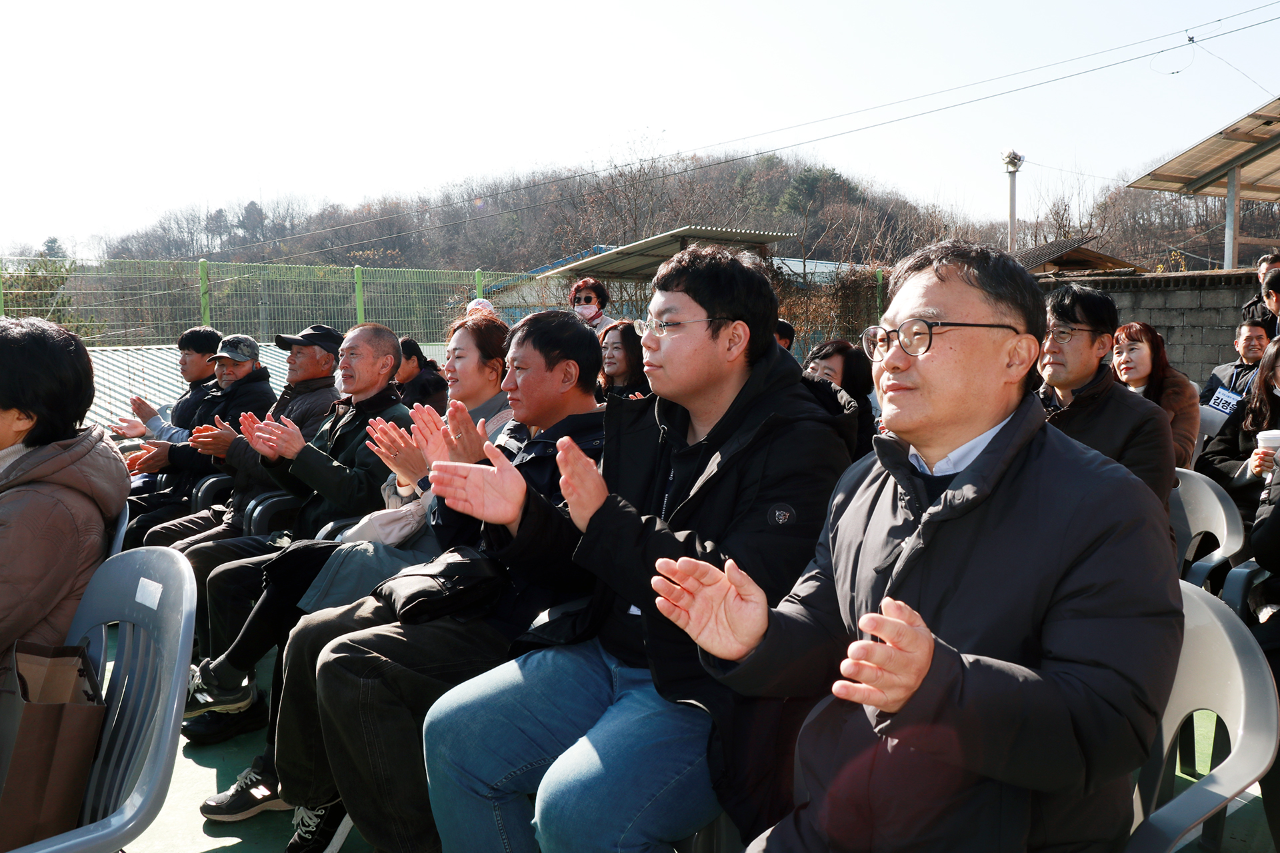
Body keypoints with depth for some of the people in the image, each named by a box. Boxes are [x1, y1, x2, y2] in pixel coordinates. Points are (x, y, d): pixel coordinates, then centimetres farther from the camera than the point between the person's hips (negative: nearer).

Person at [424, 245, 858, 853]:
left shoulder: (802, 445, -12)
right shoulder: (639, 424, 10)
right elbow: (586, 554, 16)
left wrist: (605, 519, -26)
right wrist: (519, 515, -5)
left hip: (706, 688, -7)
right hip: (604, 657, 8)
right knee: (452, 731, 1)